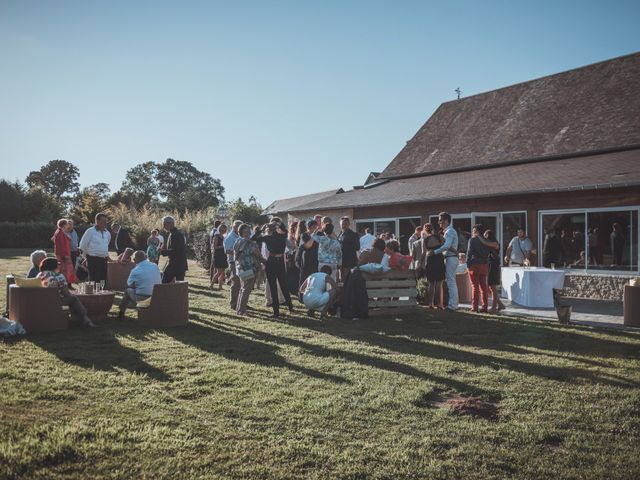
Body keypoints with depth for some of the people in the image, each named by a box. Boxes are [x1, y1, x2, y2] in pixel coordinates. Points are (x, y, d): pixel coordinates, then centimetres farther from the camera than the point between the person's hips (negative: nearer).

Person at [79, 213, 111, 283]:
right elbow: (82, 245, -3)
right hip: (93, 260, -6)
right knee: (94, 280, -8)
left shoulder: (107, 233, 11)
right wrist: (87, 256, 4)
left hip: (103, 260, 6)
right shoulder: (90, 231, -7)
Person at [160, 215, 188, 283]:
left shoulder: (173, 235, -15)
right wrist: (166, 248, 11)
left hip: (174, 264, -9)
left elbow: (173, 251, -20)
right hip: (181, 264, 9)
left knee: (164, 282, -3)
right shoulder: (180, 233, 15)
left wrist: (162, 252, -13)